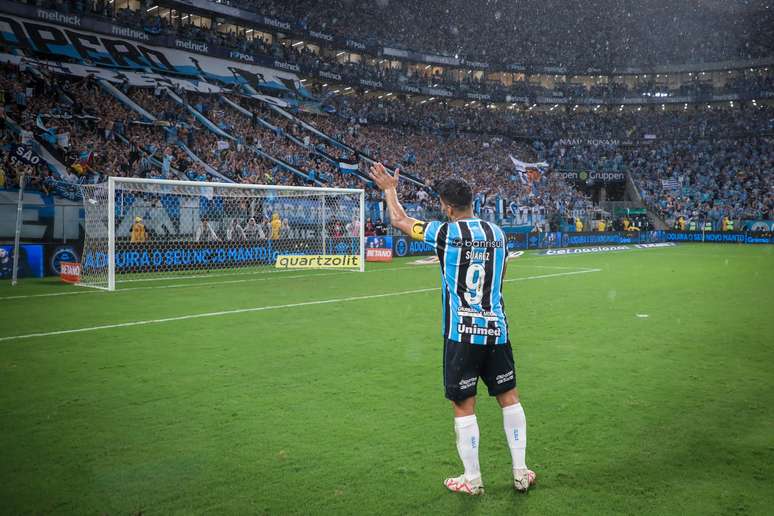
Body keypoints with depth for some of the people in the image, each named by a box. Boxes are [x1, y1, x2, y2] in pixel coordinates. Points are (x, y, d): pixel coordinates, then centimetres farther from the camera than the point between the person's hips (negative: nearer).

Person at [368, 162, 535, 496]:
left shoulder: (445, 232, -8)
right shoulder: (496, 233, 6)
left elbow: (399, 221, 7)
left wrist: (389, 189, 23)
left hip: (462, 333, -4)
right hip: (496, 329, 5)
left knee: (464, 406, 6)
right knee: (509, 397, 16)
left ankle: (472, 480, 16)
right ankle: (520, 472, 23)